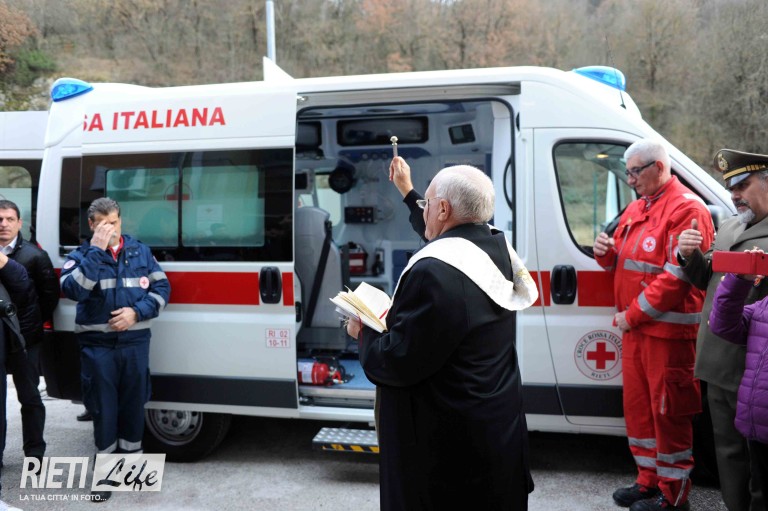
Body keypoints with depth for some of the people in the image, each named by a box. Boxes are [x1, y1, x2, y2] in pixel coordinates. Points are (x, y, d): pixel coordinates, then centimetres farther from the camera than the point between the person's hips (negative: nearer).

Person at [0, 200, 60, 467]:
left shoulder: (34, 255, -5)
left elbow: (51, 293, 0)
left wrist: (37, 321, 2)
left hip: (25, 338, -3)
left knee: (29, 397, 7)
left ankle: (34, 453, 17)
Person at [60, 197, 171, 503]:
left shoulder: (141, 251, 5)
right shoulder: (80, 255, -1)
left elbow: (162, 288, 4)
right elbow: (72, 290, -20)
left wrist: (137, 312, -12)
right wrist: (96, 250, -22)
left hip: (135, 343, 2)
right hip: (97, 346, -2)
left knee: (133, 404, 12)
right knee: (103, 408, 5)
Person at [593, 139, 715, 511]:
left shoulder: (686, 209, -12)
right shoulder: (635, 209, 15)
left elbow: (677, 276, -20)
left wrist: (633, 314, -17)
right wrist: (607, 254, 0)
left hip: (667, 331, -9)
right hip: (634, 327, 9)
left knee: (668, 413, 1)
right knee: (638, 406, 16)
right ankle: (648, 481, 30)